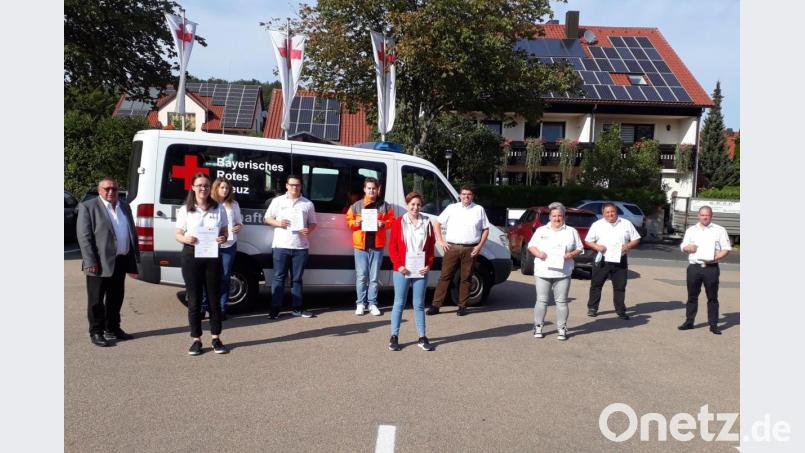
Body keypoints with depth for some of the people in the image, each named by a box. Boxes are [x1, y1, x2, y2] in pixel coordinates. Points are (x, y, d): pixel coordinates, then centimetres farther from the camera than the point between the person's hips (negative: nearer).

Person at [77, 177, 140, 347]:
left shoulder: (125, 207, 13)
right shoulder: (88, 207, -4)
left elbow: (132, 233, 16)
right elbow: (84, 236, -10)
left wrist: (135, 257, 10)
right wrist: (90, 262, -16)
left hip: (121, 261, 6)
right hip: (100, 263, -6)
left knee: (116, 299, 15)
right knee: (96, 300, 5)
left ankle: (112, 329, 28)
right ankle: (96, 333, 15)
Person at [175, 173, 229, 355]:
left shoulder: (219, 209, 5)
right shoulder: (185, 210, 3)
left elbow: (224, 232, 11)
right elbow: (178, 235, 5)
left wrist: (223, 238, -13)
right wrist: (186, 239, -18)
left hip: (213, 256, 1)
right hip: (191, 256, -1)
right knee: (194, 300, 4)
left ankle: (216, 338, 17)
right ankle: (196, 340, 14)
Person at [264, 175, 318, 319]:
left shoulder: (308, 203, 11)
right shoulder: (278, 201, 8)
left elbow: (313, 223, 13)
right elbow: (266, 218, 11)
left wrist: (308, 230, -9)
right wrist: (277, 223, -9)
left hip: (301, 246, 1)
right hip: (281, 246, -1)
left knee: (297, 278, 8)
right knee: (279, 277, 0)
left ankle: (297, 308, 14)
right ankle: (275, 309, 3)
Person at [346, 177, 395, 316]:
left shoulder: (384, 206, 8)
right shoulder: (356, 205, 8)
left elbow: (392, 221, 10)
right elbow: (349, 220, 11)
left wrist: (384, 223, -10)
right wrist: (356, 223, -10)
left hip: (377, 246, 0)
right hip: (360, 245, 0)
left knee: (374, 277, 5)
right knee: (361, 276, 1)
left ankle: (372, 303, 14)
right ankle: (360, 303, 10)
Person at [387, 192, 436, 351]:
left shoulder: (426, 223, 6)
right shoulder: (399, 222, -2)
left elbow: (431, 246, 8)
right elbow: (392, 246, -3)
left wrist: (429, 265, -3)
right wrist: (398, 265, -10)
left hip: (420, 271, 2)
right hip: (402, 270, -2)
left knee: (419, 304, 9)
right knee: (399, 303, 5)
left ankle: (422, 338, 16)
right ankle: (394, 337, 13)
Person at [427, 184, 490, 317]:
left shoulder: (479, 209, 9)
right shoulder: (452, 208, 9)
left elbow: (486, 229, 10)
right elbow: (437, 223, 12)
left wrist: (480, 246, -1)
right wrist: (440, 240, 3)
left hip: (470, 249, 0)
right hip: (452, 248, 0)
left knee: (466, 278, 5)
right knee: (445, 276, 0)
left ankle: (462, 306, 15)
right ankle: (436, 305, 2)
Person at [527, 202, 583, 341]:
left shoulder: (571, 231, 11)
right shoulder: (541, 230, 12)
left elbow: (580, 249, 11)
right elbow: (531, 246, 12)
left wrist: (571, 254, -10)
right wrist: (538, 253, -9)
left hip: (563, 273, 0)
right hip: (542, 272, 0)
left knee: (561, 302, 2)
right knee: (541, 301, 2)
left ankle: (562, 329, 10)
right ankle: (538, 327, 12)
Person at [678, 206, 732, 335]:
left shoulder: (719, 230, 4)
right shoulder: (691, 230, 13)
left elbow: (726, 249, 1)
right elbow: (683, 246, 18)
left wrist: (715, 258, -15)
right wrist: (688, 247, -6)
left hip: (711, 267, -2)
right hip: (694, 267, 2)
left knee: (712, 297, 3)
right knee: (692, 296, 9)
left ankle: (713, 324, 10)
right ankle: (689, 321, 17)